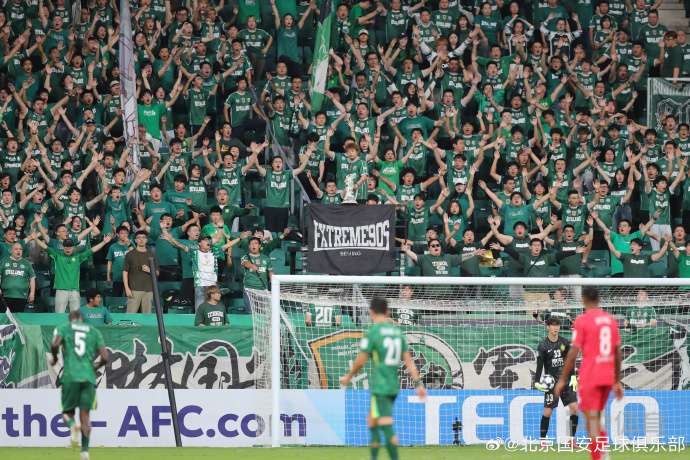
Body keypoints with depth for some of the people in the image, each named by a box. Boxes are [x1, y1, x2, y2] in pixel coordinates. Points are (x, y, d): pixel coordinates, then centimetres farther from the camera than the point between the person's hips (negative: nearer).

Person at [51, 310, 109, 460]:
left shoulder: (64, 328, 10)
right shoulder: (94, 332, 15)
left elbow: (55, 345, -9)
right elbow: (104, 357, 7)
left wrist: (55, 358, 11)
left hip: (70, 376, -1)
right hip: (89, 377, 1)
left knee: (68, 411, 11)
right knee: (85, 413, 6)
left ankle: (72, 425, -25)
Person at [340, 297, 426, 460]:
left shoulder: (372, 332, -9)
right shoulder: (397, 331, 10)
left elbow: (360, 361, -6)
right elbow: (408, 361, 7)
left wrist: (348, 377, 10)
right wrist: (418, 383, 5)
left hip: (380, 387, -7)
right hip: (394, 386, 7)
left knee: (386, 427, -10)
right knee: (372, 423, 18)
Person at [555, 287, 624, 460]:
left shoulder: (582, 321, -8)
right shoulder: (610, 320, 9)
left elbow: (573, 353, -12)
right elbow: (618, 353, 11)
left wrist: (562, 380, -5)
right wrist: (617, 382, 17)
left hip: (589, 377, -6)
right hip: (608, 378, 6)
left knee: (592, 419, -5)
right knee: (596, 418, 19)